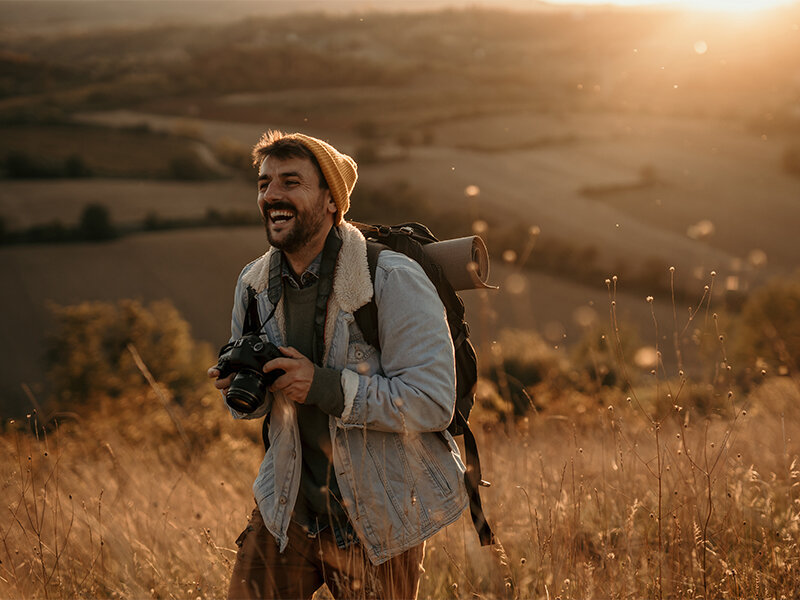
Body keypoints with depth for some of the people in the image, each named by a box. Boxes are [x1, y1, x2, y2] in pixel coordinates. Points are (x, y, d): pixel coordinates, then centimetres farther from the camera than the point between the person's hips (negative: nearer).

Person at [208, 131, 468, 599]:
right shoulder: (254, 284, 2)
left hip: (379, 518, -4)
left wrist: (326, 386, -28)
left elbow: (434, 402, -23)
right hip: (290, 506, 5)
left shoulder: (394, 280, -18)